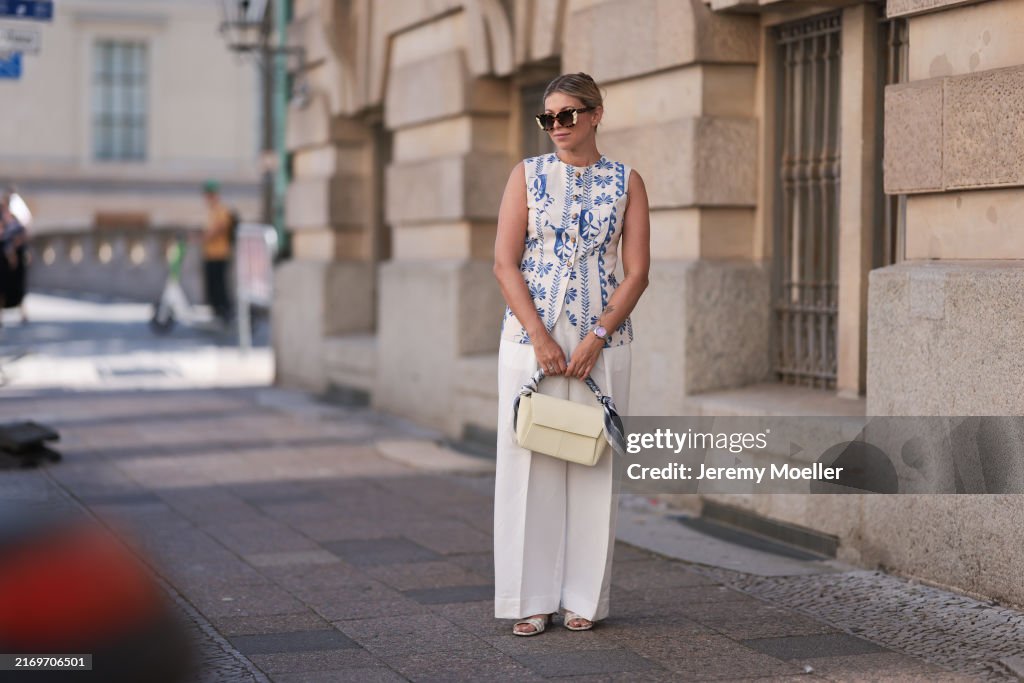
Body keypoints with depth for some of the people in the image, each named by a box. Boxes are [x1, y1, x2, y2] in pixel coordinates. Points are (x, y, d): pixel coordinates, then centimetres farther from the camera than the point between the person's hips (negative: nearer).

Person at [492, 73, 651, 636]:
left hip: (602, 341, 0)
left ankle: (584, 598, 12)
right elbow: (505, 263, -2)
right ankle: (530, 599, 8)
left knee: (592, 465, 3)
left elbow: (636, 272, 0)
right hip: (529, 337, 0)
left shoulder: (625, 182, 5)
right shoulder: (528, 174, 5)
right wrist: (541, 339, -11)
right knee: (527, 464, 0)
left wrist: (596, 338, -11)